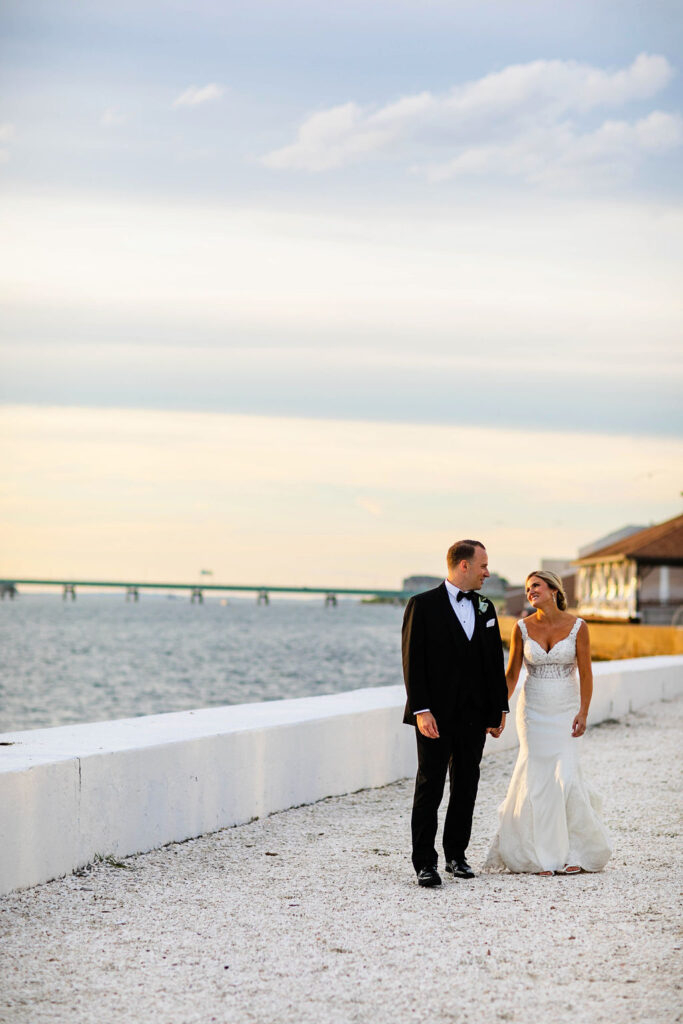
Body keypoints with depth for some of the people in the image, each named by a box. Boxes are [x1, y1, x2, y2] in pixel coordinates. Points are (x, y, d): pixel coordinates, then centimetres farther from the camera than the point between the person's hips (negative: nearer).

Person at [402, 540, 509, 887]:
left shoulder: (484, 608, 11)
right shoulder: (423, 605, -5)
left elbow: (495, 663, 14)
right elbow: (413, 661, -9)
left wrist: (499, 709, 9)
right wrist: (421, 710, -16)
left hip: (474, 716, 5)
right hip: (436, 716, -5)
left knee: (466, 788, 10)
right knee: (429, 788, -4)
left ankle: (456, 855, 20)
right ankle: (425, 862, -2)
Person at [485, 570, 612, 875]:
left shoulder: (577, 627, -5)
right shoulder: (522, 628, 0)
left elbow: (585, 674, -3)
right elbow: (511, 673, 3)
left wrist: (583, 713, -11)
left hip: (566, 710, -1)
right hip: (533, 710, 1)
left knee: (565, 775, -10)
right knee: (538, 778, -3)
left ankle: (574, 852, 6)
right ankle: (544, 856, 6)